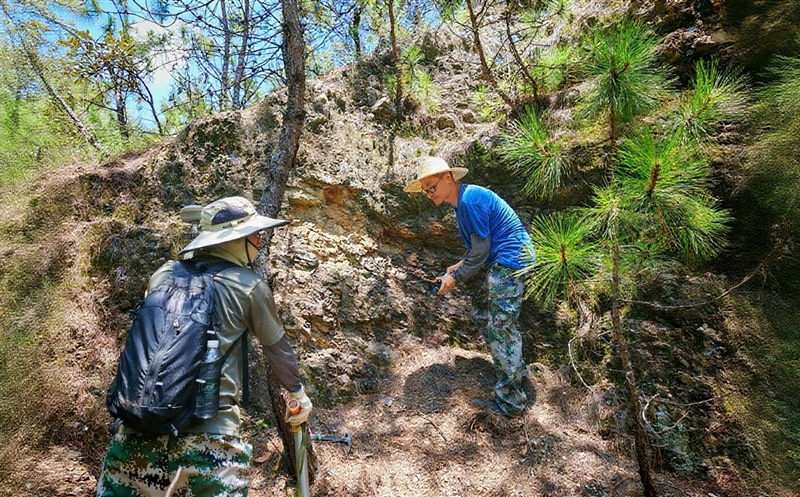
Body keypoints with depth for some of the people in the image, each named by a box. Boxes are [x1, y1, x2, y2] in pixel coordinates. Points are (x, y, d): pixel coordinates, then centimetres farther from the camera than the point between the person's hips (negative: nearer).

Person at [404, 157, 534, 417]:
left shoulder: (470, 200, -19)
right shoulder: (464, 201, 13)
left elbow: (481, 251, -18)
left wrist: (456, 278, -9)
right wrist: (459, 265, 10)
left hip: (509, 264, -11)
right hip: (512, 262, 11)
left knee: (500, 331, -4)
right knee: (503, 325, 22)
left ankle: (510, 400, 8)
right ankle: (516, 370, 42)